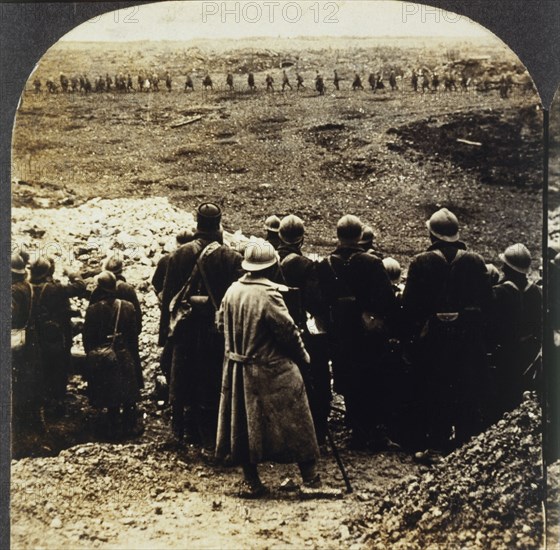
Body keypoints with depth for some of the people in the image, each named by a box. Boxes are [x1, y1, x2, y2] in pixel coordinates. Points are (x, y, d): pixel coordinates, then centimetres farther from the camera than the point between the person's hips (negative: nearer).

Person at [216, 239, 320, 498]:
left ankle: (251, 482, 17)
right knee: (293, 421, 7)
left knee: (245, 423, 12)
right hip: (272, 372, -6)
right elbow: (287, 329, -16)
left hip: (237, 369, 6)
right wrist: (302, 355, 0)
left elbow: (221, 323, 11)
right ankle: (310, 477, 16)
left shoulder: (232, 290, 1)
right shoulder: (268, 292, -18)